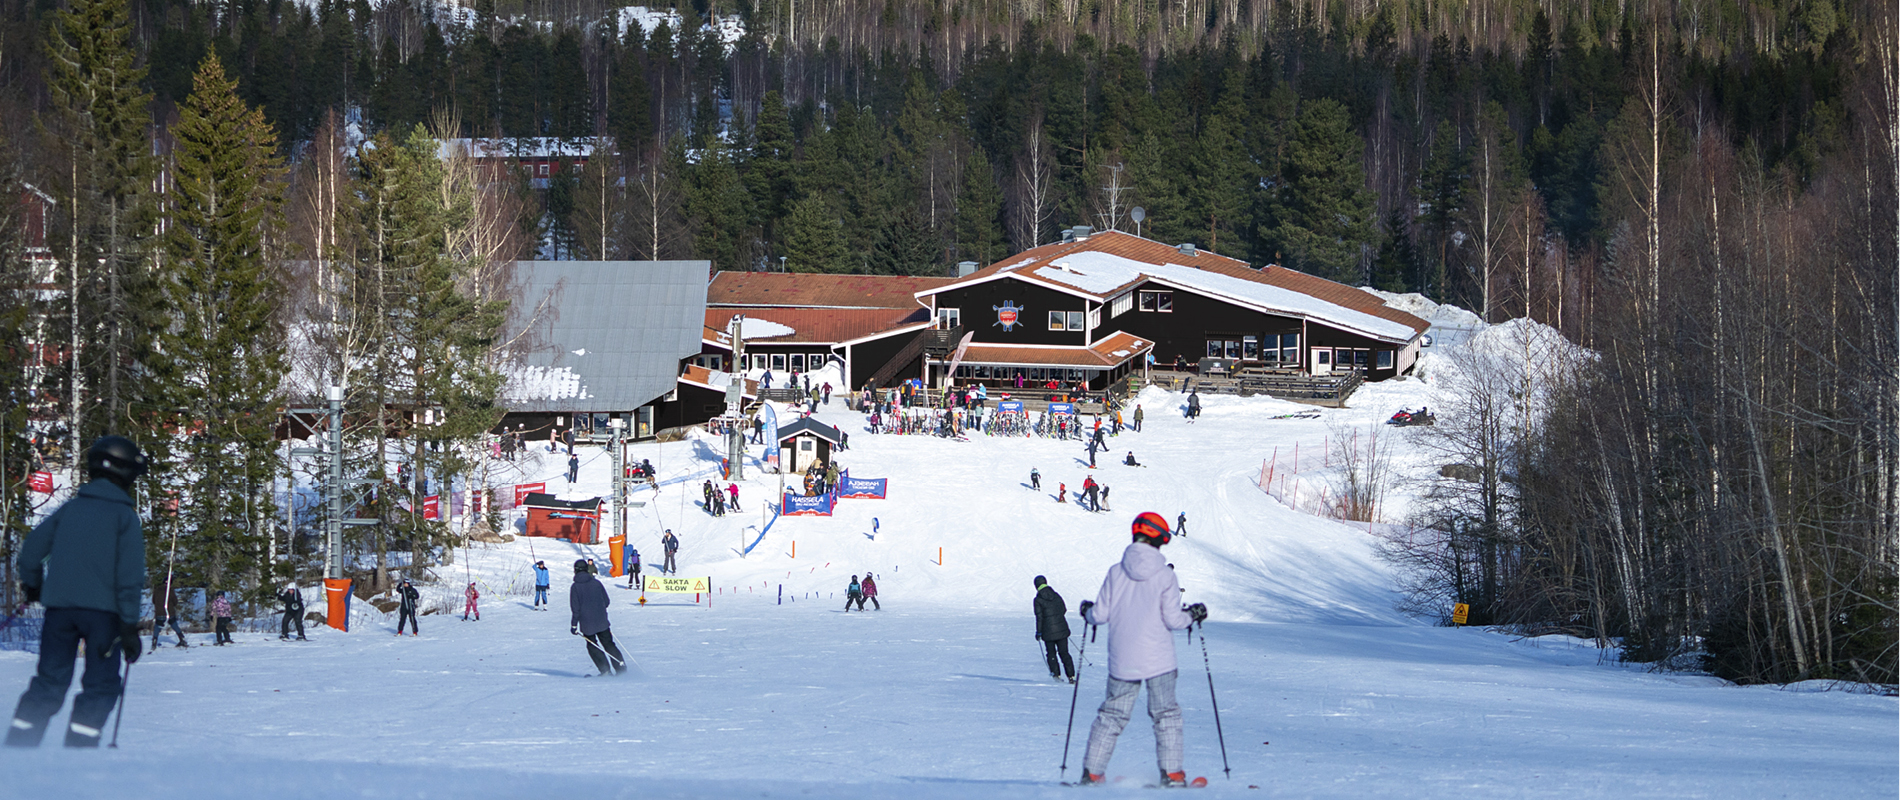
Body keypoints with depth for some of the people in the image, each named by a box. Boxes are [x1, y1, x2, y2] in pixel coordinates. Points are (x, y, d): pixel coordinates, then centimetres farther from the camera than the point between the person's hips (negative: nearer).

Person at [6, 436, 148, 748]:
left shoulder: (70, 508, 11)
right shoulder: (124, 516, -2)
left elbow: (32, 547, 13)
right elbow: (130, 574, -9)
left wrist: (31, 584, 33)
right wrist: (130, 625, -9)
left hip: (59, 605, 4)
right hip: (103, 609, -4)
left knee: (48, 682, 11)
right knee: (100, 686, 2)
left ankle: (17, 744, 5)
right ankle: (78, 749, -8)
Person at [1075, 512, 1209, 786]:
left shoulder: (1116, 572, -1)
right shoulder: (1164, 575, -8)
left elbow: (1101, 615, 0)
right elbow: (1171, 619, -9)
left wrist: (1088, 612, 22)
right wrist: (1193, 615, 10)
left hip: (1121, 660, 2)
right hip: (1158, 659, -2)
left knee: (1112, 715, 11)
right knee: (1166, 714, 8)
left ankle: (1092, 771, 7)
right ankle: (1171, 772, 3)